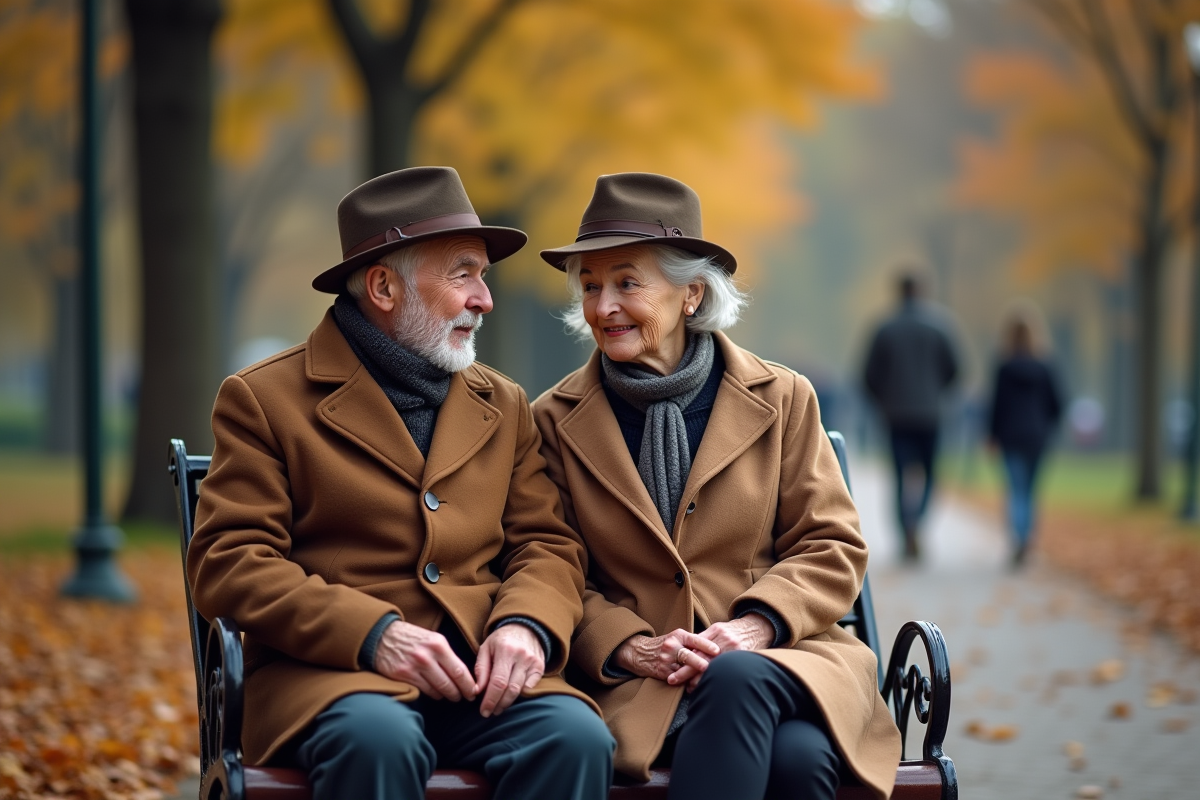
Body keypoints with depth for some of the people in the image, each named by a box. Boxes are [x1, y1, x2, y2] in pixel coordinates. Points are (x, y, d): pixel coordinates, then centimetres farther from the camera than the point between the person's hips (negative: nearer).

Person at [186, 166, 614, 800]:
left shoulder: (503, 406, 22)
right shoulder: (263, 400, 6)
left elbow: (547, 545, 16)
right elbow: (226, 562, -3)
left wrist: (526, 625, -9)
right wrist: (373, 634, -17)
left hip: (484, 675, 4)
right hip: (329, 672, -4)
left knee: (576, 737, -29)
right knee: (378, 741, -39)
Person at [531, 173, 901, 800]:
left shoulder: (781, 398, 10)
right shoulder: (555, 421, 10)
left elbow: (831, 549, 8)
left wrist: (758, 624, -11)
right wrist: (630, 647, -12)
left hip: (784, 654, 2)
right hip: (639, 677, -2)